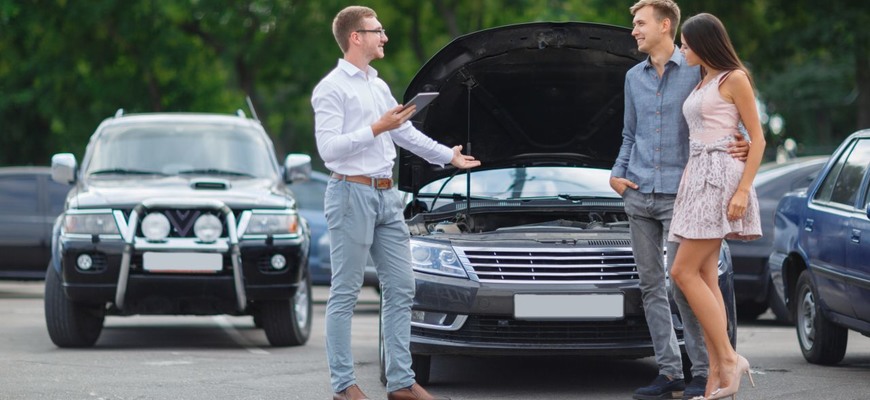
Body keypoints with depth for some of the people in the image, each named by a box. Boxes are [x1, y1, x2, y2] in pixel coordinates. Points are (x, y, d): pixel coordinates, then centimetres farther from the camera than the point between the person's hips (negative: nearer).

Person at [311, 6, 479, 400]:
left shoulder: (379, 86, 17)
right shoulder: (332, 89, -9)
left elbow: (406, 133, 29)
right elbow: (328, 147, -18)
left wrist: (449, 155, 35)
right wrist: (376, 129, -19)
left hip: (387, 195, 9)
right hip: (352, 193, -9)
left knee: (400, 288, 7)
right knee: (345, 293, -4)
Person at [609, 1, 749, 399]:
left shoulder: (696, 72, -2)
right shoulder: (634, 77, 15)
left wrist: (742, 147, -21)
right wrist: (617, 173, 8)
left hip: (679, 194, -6)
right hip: (639, 195, 6)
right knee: (651, 284, 4)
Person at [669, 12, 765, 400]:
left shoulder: (734, 79, -5)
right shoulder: (701, 84, 20)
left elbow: (757, 139, -8)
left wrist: (743, 190, -17)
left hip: (720, 178, -9)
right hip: (697, 178, 9)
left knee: (684, 272, -14)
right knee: (705, 278, 2)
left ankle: (728, 357, -11)